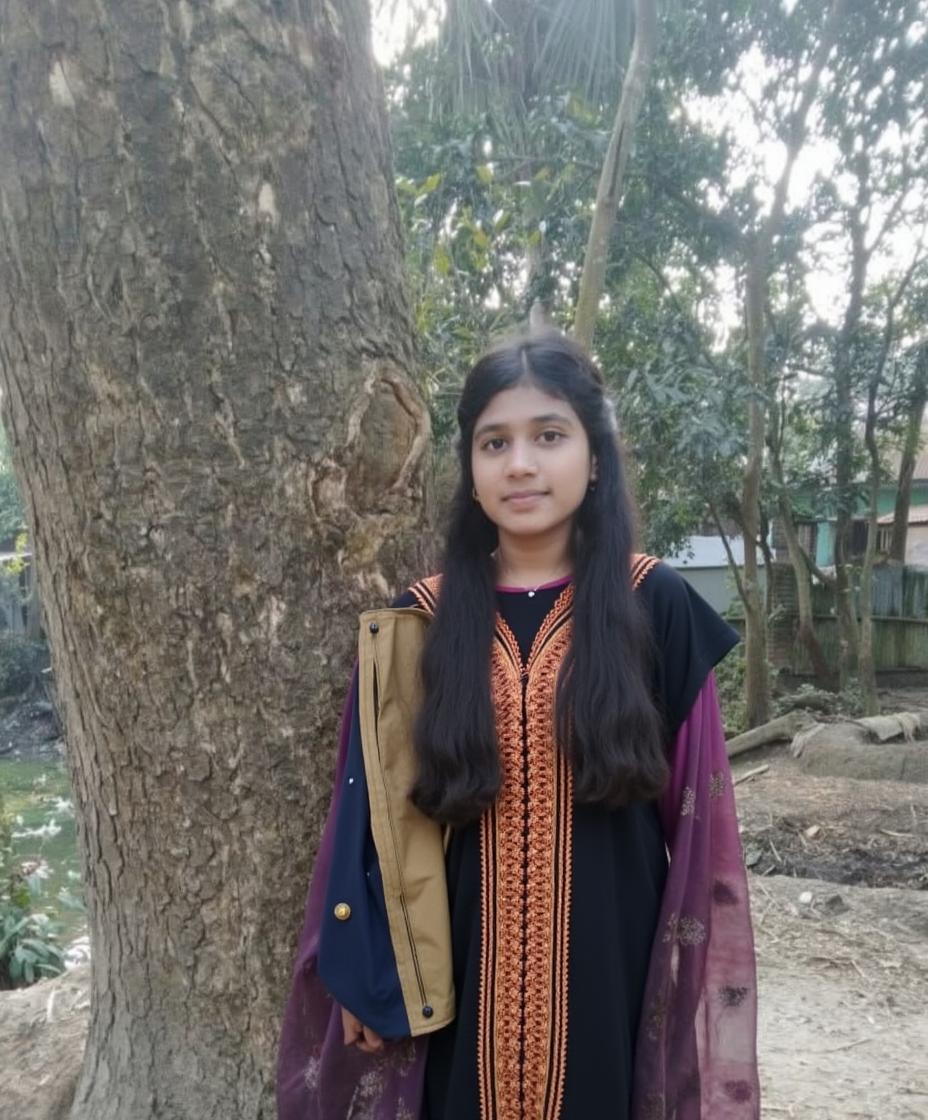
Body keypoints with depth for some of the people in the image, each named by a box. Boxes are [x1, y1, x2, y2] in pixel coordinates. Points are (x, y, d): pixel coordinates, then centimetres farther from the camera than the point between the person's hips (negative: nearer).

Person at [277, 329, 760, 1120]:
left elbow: (695, 808, -3)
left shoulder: (657, 606, -7)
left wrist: (697, 962, -1)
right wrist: (366, 966, 1)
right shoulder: (419, 625, -4)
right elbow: (376, 807, 1)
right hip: (462, 964, 1)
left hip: (613, 962, 0)